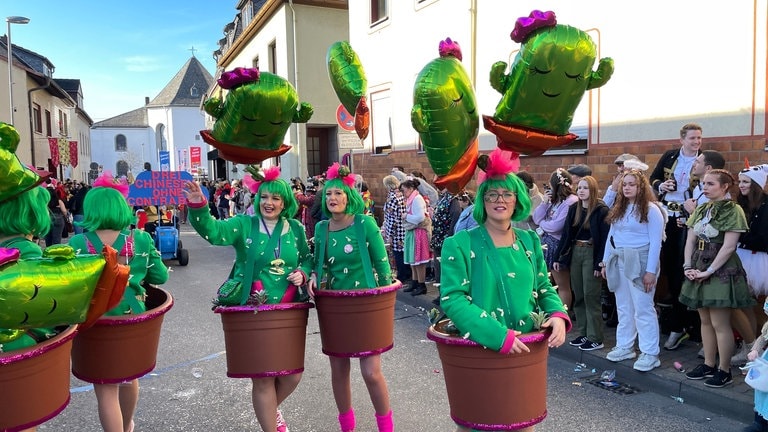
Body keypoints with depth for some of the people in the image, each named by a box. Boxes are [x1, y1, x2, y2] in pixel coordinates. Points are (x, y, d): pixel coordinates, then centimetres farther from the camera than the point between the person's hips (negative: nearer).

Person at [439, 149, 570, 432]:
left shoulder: (530, 242, 6)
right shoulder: (461, 244, -11)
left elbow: (544, 289, 11)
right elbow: (452, 299, -18)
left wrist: (558, 315, -11)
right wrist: (498, 336, -27)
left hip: (524, 348, 5)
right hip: (477, 349, -4)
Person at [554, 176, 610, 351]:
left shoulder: (601, 210, -9)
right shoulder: (573, 208, 8)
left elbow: (604, 238, -12)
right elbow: (566, 234, 10)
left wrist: (599, 263, -17)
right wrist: (558, 257, 7)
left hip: (591, 253, -6)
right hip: (575, 253, 6)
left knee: (591, 296, -3)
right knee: (578, 296, 10)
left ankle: (595, 338, 6)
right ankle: (583, 333, 20)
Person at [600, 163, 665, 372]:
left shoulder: (651, 209, -9)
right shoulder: (618, 209, 14)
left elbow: (655, 243, -12)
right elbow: (611, 236, 16)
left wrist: (651, 271, -17)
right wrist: (606, 262, 12)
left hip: (640, 262, -7)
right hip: (618, 262, 7)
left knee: (643, 309, -4)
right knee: (624, 308, 13)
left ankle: (650, 354, 3)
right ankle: (624, 346, 23)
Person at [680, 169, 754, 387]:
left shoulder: (732, 211, -10)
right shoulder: (701, 210, 12)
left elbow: (728, 247, -16)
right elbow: (690, 240, 10)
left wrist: (709, 271, -17)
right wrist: (688, 266, -1)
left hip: (721, 271, -7)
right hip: (699, 269, 7)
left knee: (720, 323, -3)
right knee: (705, 320, 13)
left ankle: (724, 370, 7)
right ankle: (708, 365, 24)